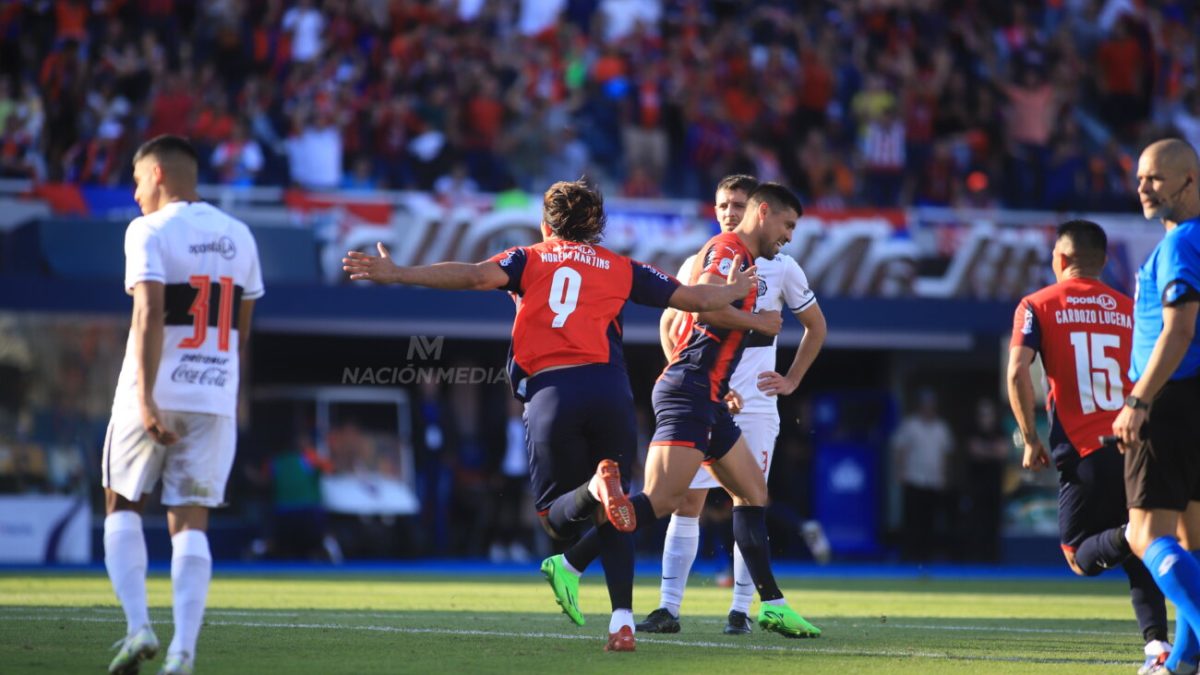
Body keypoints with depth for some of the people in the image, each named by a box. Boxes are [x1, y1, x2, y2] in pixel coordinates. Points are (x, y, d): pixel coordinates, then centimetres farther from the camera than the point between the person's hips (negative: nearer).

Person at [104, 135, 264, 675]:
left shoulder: (149, 231, -8)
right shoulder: (238, 237, 11)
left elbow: (150, 316, -19)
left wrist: (145, 399, -23)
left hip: (155, 394, -4)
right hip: (215, 398, 4)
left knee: (122, 505, 14)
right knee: (190, 522, 4)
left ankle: (138, 626, -1)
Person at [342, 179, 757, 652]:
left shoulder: (530, 259, 17)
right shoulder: (620, 268, 20)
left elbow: (476, 275, -1)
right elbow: (695, 298, 23)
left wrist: (397, 274, 0)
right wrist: (734, 291, 44)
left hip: (548, 393, -1)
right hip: (608, 388, 1)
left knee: (557, 518, 8)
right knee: (614, 521, 14)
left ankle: (596, 487, -26)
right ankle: (623, 621, -2)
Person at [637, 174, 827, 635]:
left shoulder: (781, 268, 1)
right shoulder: (697, 265, 4)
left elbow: (816, 325, 15)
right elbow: (669, 323, 17)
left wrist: (792, 380, 7)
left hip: (755, 407, -1)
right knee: (686, 502, -3)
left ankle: (741, 610, 6)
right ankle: (668, 607, -3)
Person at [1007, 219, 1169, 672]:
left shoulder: (1038, 306, 5)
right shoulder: (1129, 308, 14)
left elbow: (1017, 371, -8)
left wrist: (1030, 440, -1)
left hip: (1083, 452, -3)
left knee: (1082, 556, 6)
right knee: (1139, 560, 13)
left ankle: (1128, 536, -28)